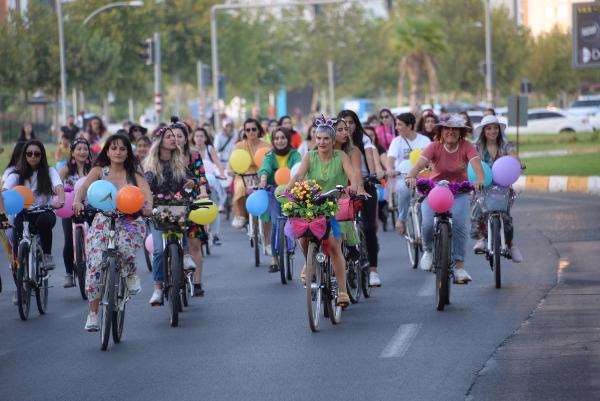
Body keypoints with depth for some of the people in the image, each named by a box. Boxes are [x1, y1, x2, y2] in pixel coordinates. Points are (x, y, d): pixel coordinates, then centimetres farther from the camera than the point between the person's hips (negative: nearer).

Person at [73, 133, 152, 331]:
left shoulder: (134, 176, 7)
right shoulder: (99, 171, 7)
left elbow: (147, 195, -8)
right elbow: (84, 186, -10)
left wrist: (147, 208, -33)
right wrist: (77, 201, -33)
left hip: (130, 223, -1)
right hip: (103, 223, 1)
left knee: (123, 247, -35)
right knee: (96, 264, -16)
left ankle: (132, 275, 0)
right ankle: (93, 313, -5)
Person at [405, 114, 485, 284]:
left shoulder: (466, 147, -9)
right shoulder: (435, 147, -10)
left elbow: (477, 164, -25)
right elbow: (420, 163, -25)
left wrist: (480, 180, -47)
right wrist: (411, 176, -47)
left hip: (459, 193, 0)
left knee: (458, 224, -22)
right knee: (428, 225, -19)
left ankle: (459, 267, -13)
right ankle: (429, 250, 15)